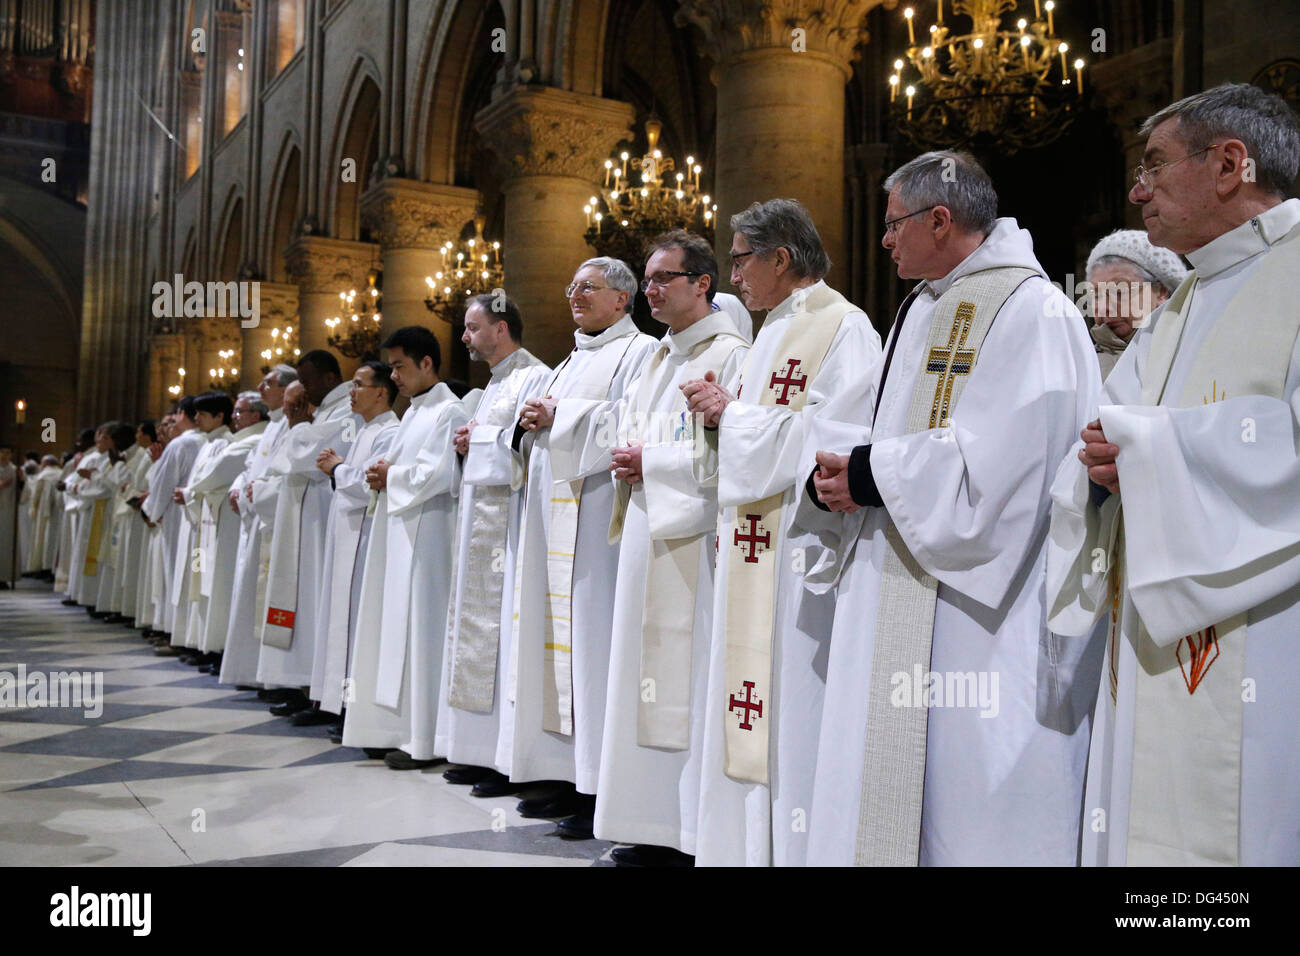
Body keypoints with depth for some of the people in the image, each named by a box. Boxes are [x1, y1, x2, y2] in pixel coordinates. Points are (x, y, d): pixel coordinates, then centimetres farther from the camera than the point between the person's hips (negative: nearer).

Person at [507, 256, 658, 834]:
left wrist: (560, 419, -13)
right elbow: (541, 434, 26)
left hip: (596, 514, -9)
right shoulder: (570, 362, 26)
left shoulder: (641, 352, 0)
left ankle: (605, 790, -5)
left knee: (593, 633, -10)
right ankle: (568, 773, 13)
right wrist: (529, 425, 5)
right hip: (551, 514, 9)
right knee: (556, 633, 6)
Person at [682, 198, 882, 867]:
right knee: (748, 700, 12)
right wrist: (721, 414, 5)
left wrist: (732, 414, -10)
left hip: (800, 550, -9)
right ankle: (742, 841, 21)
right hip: (752, 545, 9)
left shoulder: (844, 328, -9)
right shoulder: (773, 333, 21)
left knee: (792, 698, -5)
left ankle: (797, 842, 7)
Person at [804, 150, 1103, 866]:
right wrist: (833, 477, -4)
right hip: (894, 606, 9)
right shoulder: (920, 312, 17)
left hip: (979, 613, -8)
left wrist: (869, 477, -15)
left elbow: (994, 464, -22)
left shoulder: (1032, 311, -11)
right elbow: (874, 428, 17)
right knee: (883, 785, 13)